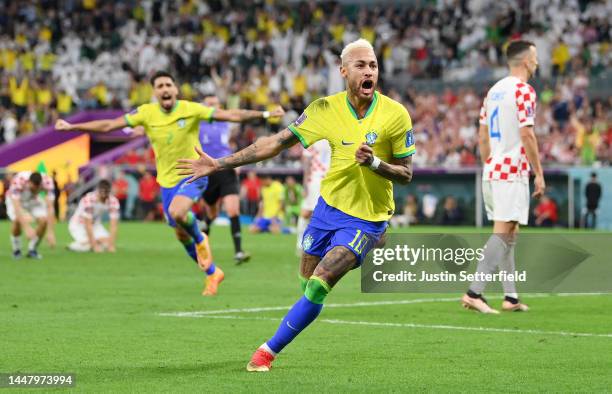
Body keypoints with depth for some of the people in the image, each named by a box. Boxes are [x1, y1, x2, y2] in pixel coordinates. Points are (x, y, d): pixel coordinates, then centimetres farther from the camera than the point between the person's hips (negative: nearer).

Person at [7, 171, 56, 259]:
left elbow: (50, 208, -35)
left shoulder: (47, 182, -34)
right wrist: (27, 228, -56)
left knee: (43, 220, -22)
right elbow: (17, 207, -47)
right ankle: (16, 250, -4)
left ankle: (32, 249, 1)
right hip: (16, 199, -2)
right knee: (17, 220, -30)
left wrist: (51, 232, -42)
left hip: (34, 200, 2)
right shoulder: (18, 181, -41)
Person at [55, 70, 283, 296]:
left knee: (177, 212, -33)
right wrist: (72, 127, -5)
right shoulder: (146, 113, -6)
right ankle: (212, 273, 34)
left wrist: (264, 114, -24)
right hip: (167, 180, 4)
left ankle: (200, 240, -1)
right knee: (181, 235, 11)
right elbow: (108, 125, -3)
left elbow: (232, 115, -15)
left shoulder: (191, 109, -13)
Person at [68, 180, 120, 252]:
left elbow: (114, 225, -20)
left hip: (95, 224, 5)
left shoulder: (113, 201, -19)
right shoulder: (89, 199, -32)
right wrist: (95, 245, -36)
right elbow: (88, 225, -33)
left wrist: (111, 245, -31)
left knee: (106, 242, -19)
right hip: (78, 224, -5)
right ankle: (72, 246, 2)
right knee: (87, 245, -28)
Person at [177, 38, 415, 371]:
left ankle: (270, 350, 0)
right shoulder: (326, 109, -7)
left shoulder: (396, 115, -14)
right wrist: (219, 164, -6)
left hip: (366, 219, -3)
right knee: (308, 287, 10)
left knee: (317, 286, -15)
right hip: (328, 206, 3)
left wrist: (375, 162, -27)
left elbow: (406, 174, -6)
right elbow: (276, 143, -3)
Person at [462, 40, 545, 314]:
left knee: (508, 235, 12)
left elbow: (482, 138, 17)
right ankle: (474, 293, -18)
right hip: (513, 171, -9)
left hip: (492, 170, 9)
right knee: (502, 235, -11)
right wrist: (539, 173, -11)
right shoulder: (524, 91, -10)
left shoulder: (493, 91, 15)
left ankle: (511, 297, 13)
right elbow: (526, 135, -16)